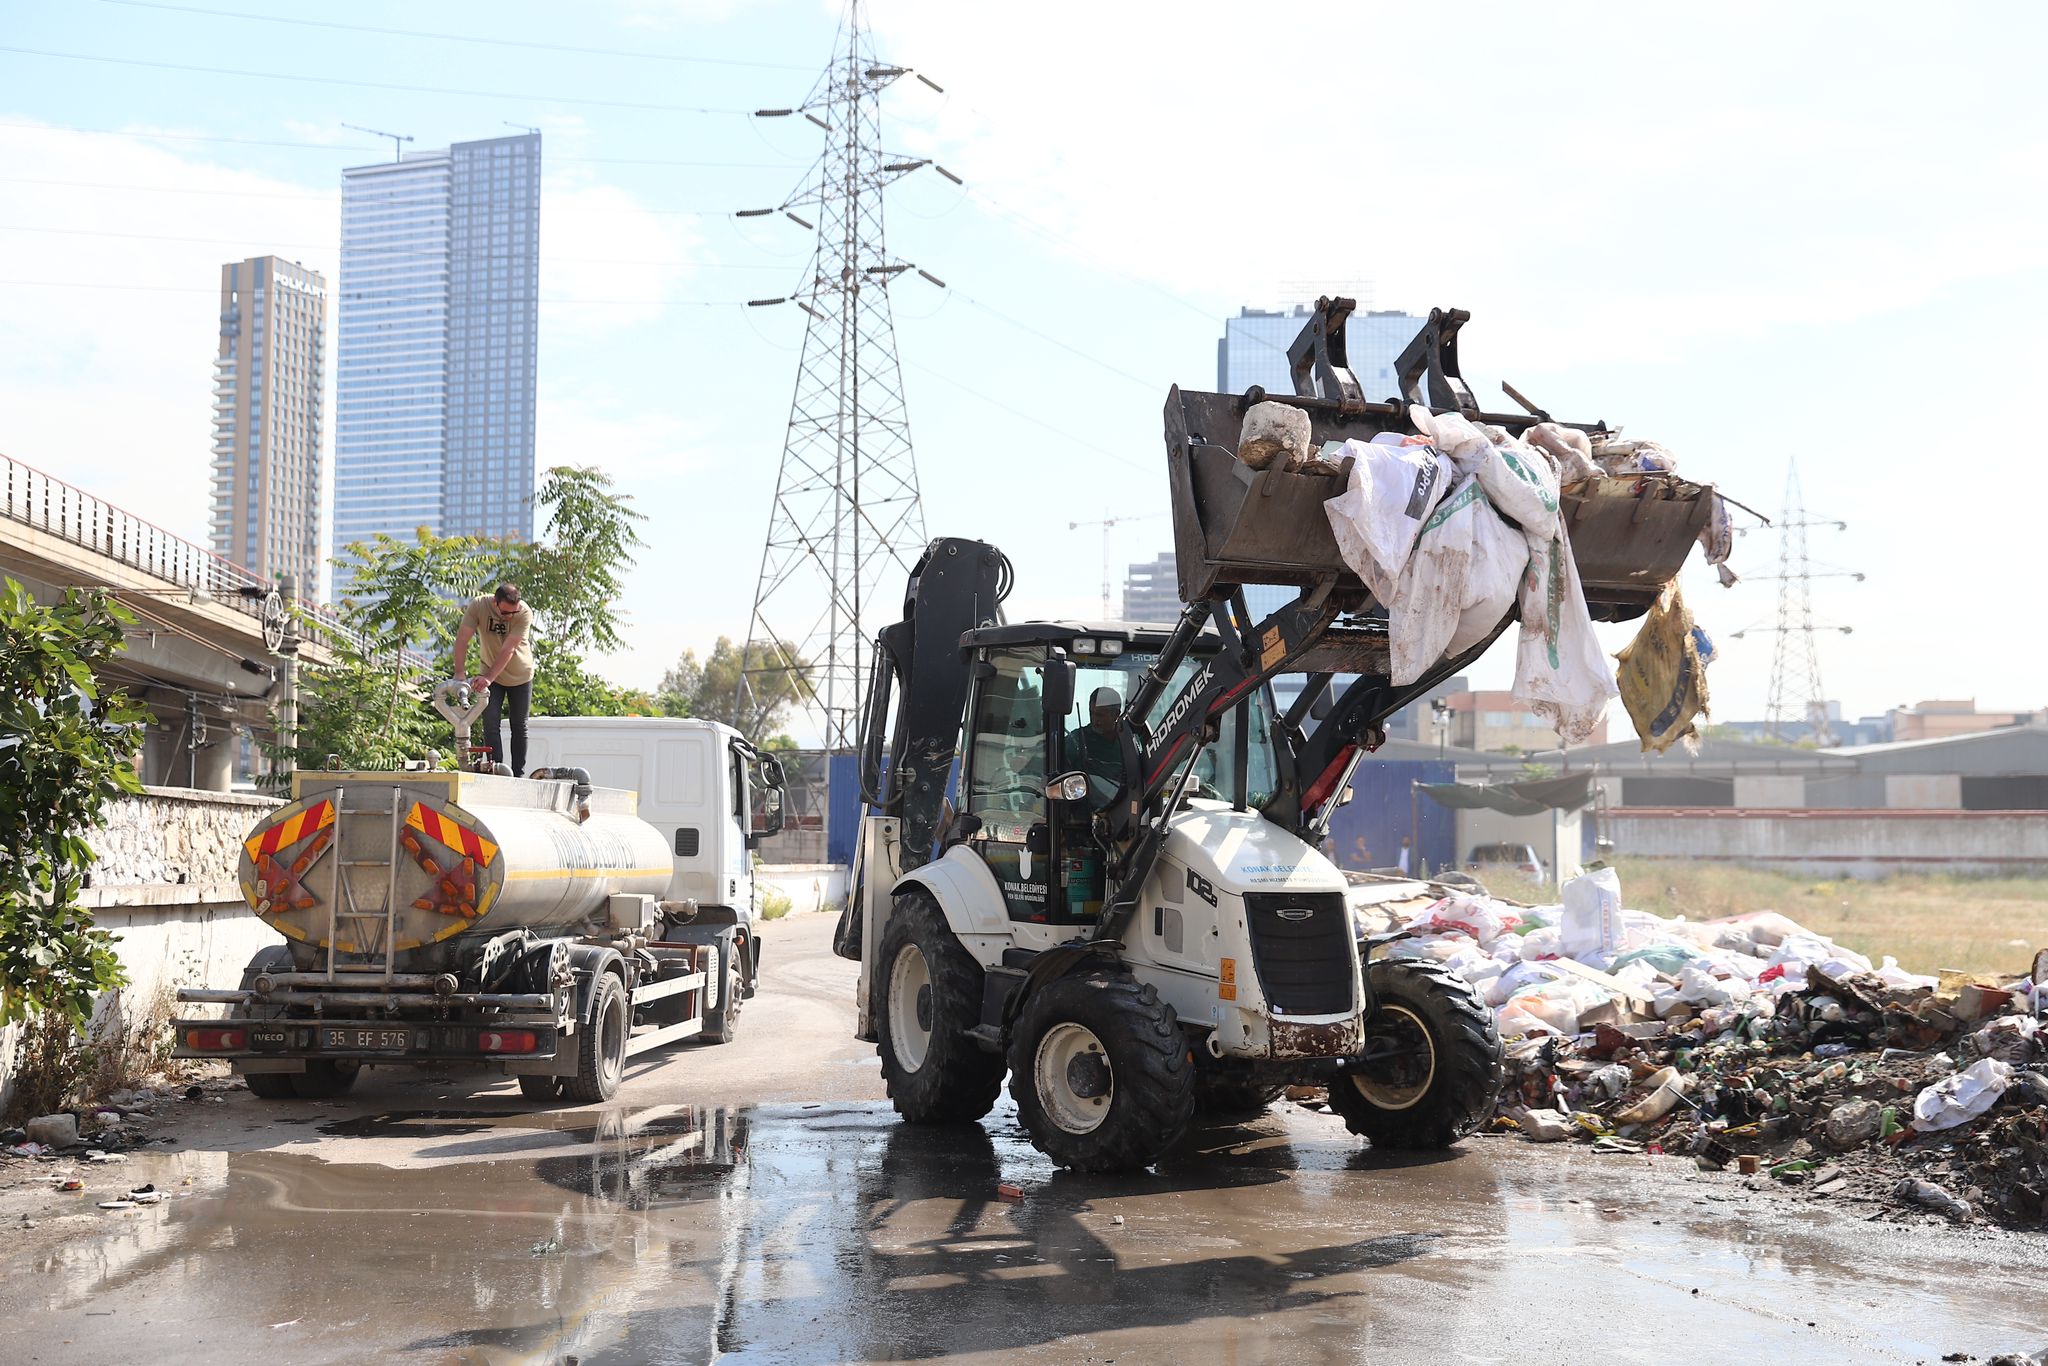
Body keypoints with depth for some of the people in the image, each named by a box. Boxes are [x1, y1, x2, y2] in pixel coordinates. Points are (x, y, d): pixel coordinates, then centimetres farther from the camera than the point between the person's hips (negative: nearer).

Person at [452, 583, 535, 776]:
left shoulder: (525, 613, -27)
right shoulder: (478, 606, -21)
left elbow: (508, 650, -31)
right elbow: (462, 638, -22)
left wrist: (489, 678, -38)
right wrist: (459, 674, -31)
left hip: (520, 676, -1)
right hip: (490, 675, 1)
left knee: (519, 726, 5)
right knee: (490, 722, -10)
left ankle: (519, 774, 12)